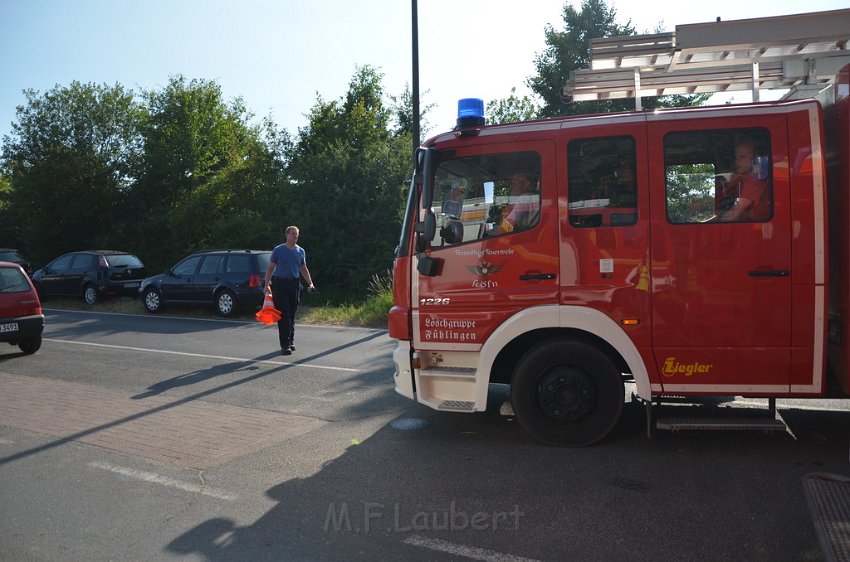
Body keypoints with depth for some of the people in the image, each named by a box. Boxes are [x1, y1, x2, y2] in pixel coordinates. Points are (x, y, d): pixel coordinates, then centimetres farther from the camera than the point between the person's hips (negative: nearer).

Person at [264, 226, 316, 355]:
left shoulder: (301, 251, 11)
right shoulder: (278, 250, -1)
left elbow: (304, 269, 18)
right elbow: (270, 268, 0)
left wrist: (310, 283, 8)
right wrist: (267, 284, -9)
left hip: (295, 284, 4)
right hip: (280, 284, -4)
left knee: (292, 315, 10)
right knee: (284, 315, -7)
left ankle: (291, 341, 21)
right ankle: (285, 345, -5)